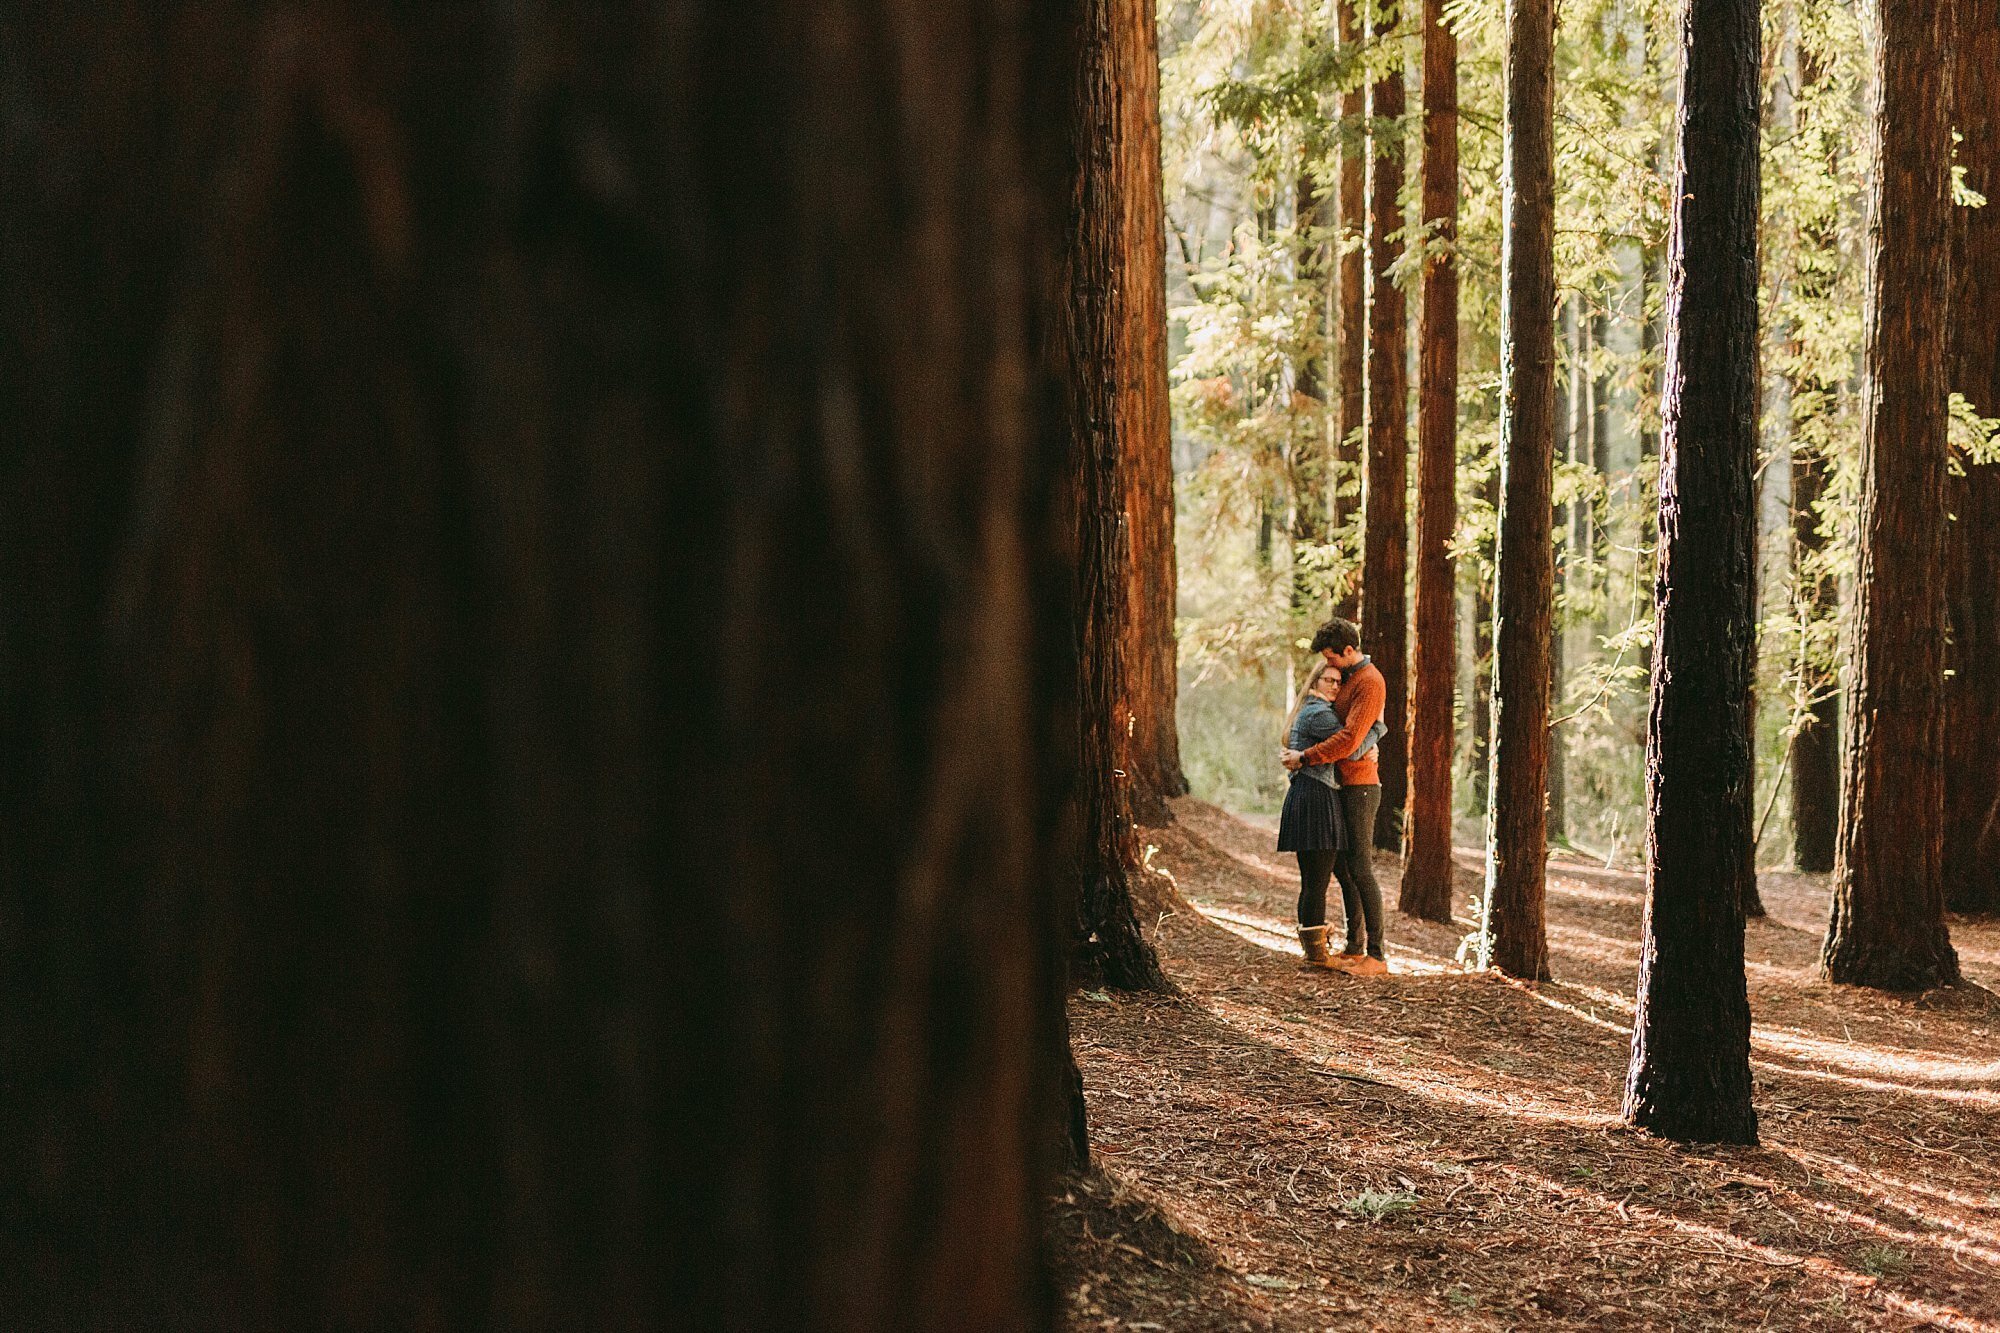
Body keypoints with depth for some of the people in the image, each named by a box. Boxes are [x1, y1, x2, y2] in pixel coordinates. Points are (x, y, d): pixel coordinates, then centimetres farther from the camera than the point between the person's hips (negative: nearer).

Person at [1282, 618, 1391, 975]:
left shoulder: (1370, 683, -16)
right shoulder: (1345, 678, 16)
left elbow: (1349, 739, -24)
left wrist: (1304, 758, -20)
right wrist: (1294, 750, 7)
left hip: (1360, 787, -10)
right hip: (1341, 787, 10)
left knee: (1360, 868, -11)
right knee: (1341, 866, 10)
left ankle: (1377, 954, -10)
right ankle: (1354, 948, 16)